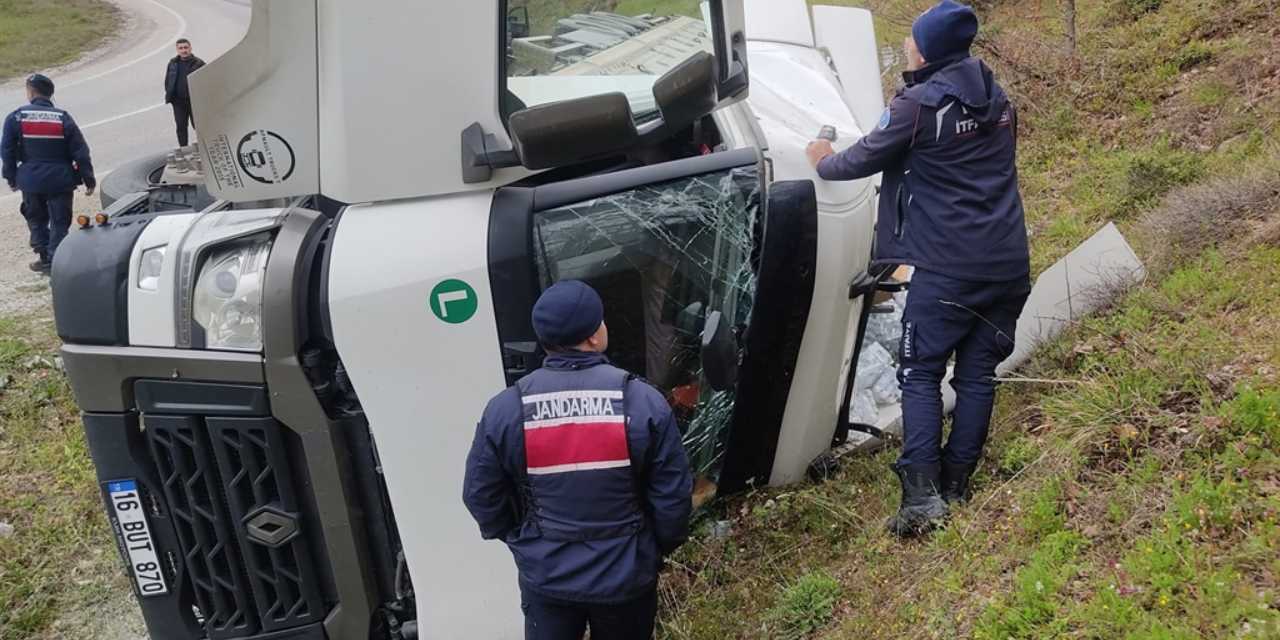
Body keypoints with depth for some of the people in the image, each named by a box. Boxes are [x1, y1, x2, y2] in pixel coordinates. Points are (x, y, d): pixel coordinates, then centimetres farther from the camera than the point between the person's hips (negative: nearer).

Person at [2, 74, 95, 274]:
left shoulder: (16, 117, -4)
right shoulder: (63, 118, -4)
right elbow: (80, 152, -4)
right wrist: (88, 180, 3)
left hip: (31, 180, 1)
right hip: (60, 180, -1)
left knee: (36, 219, 19)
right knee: (59, 222, 6)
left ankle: (44, 256, 17)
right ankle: (54, 261, 2)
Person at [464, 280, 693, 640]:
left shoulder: (505, 410, -15)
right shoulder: (643, 402, -18)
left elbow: (480, 496, -4)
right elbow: (673, 498, -12)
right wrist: (659, 548, 7)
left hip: (545, 576, 1)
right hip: (626, 576, -1)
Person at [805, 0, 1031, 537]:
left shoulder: (919, 105, -8)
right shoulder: (999, 100, 14)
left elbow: (865, 159, 3)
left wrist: (824, 161, 23)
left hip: (948, 266, -6)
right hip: (1008, 263, 6)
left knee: (920, 373, 1)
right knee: (977, 374, 11)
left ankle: (921, 495, -9)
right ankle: (956, 486, 14)